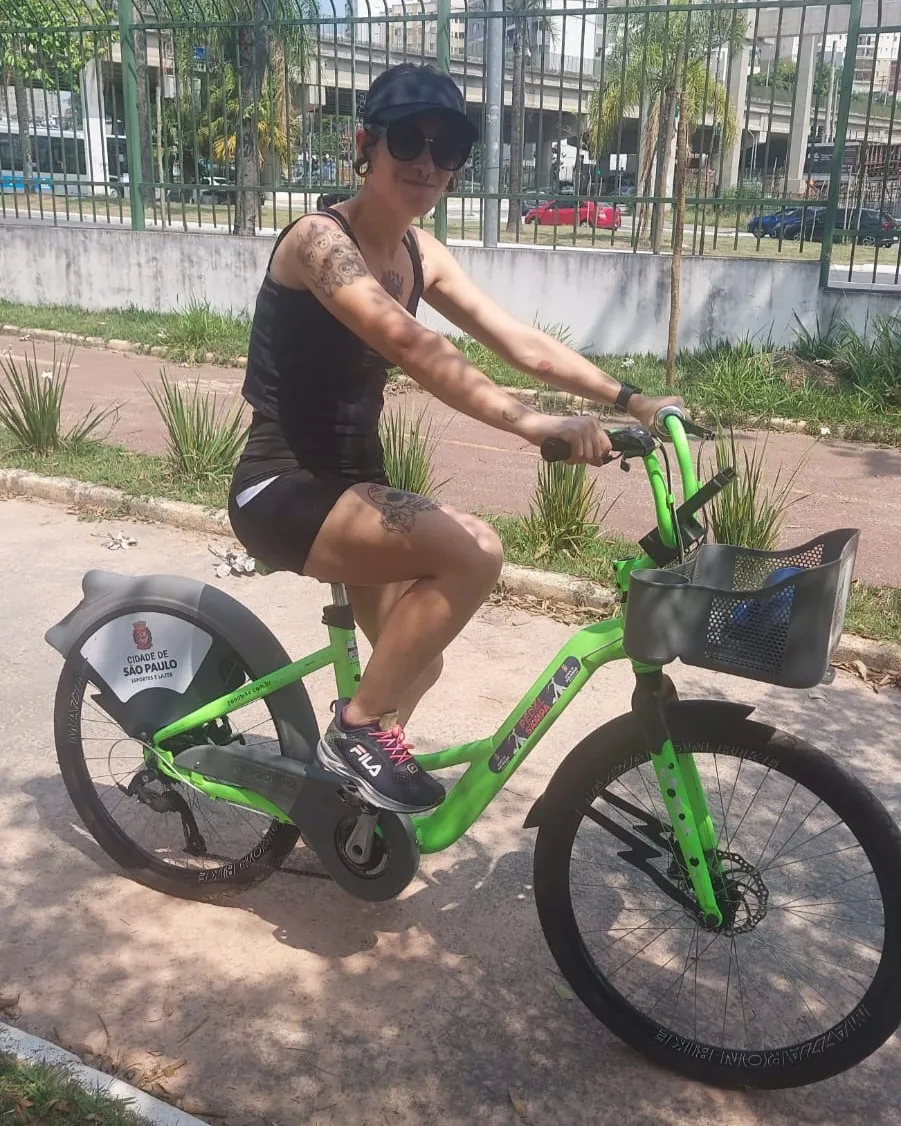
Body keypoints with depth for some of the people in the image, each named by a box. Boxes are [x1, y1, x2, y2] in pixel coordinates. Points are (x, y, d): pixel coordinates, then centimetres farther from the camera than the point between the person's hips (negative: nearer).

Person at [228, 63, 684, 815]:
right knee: (472, 551, -27)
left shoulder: (421, 254, 6)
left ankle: (345, 777, 41)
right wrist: (531, 423, -45)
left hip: (350, 480, 9)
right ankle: (358, 727, -9)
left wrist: (635, 402, -8)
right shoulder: (319, 240, -19)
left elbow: (522, 342, 0)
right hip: (283, 489, -8)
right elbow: (411, 345, -37)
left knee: (415, 662, 15)